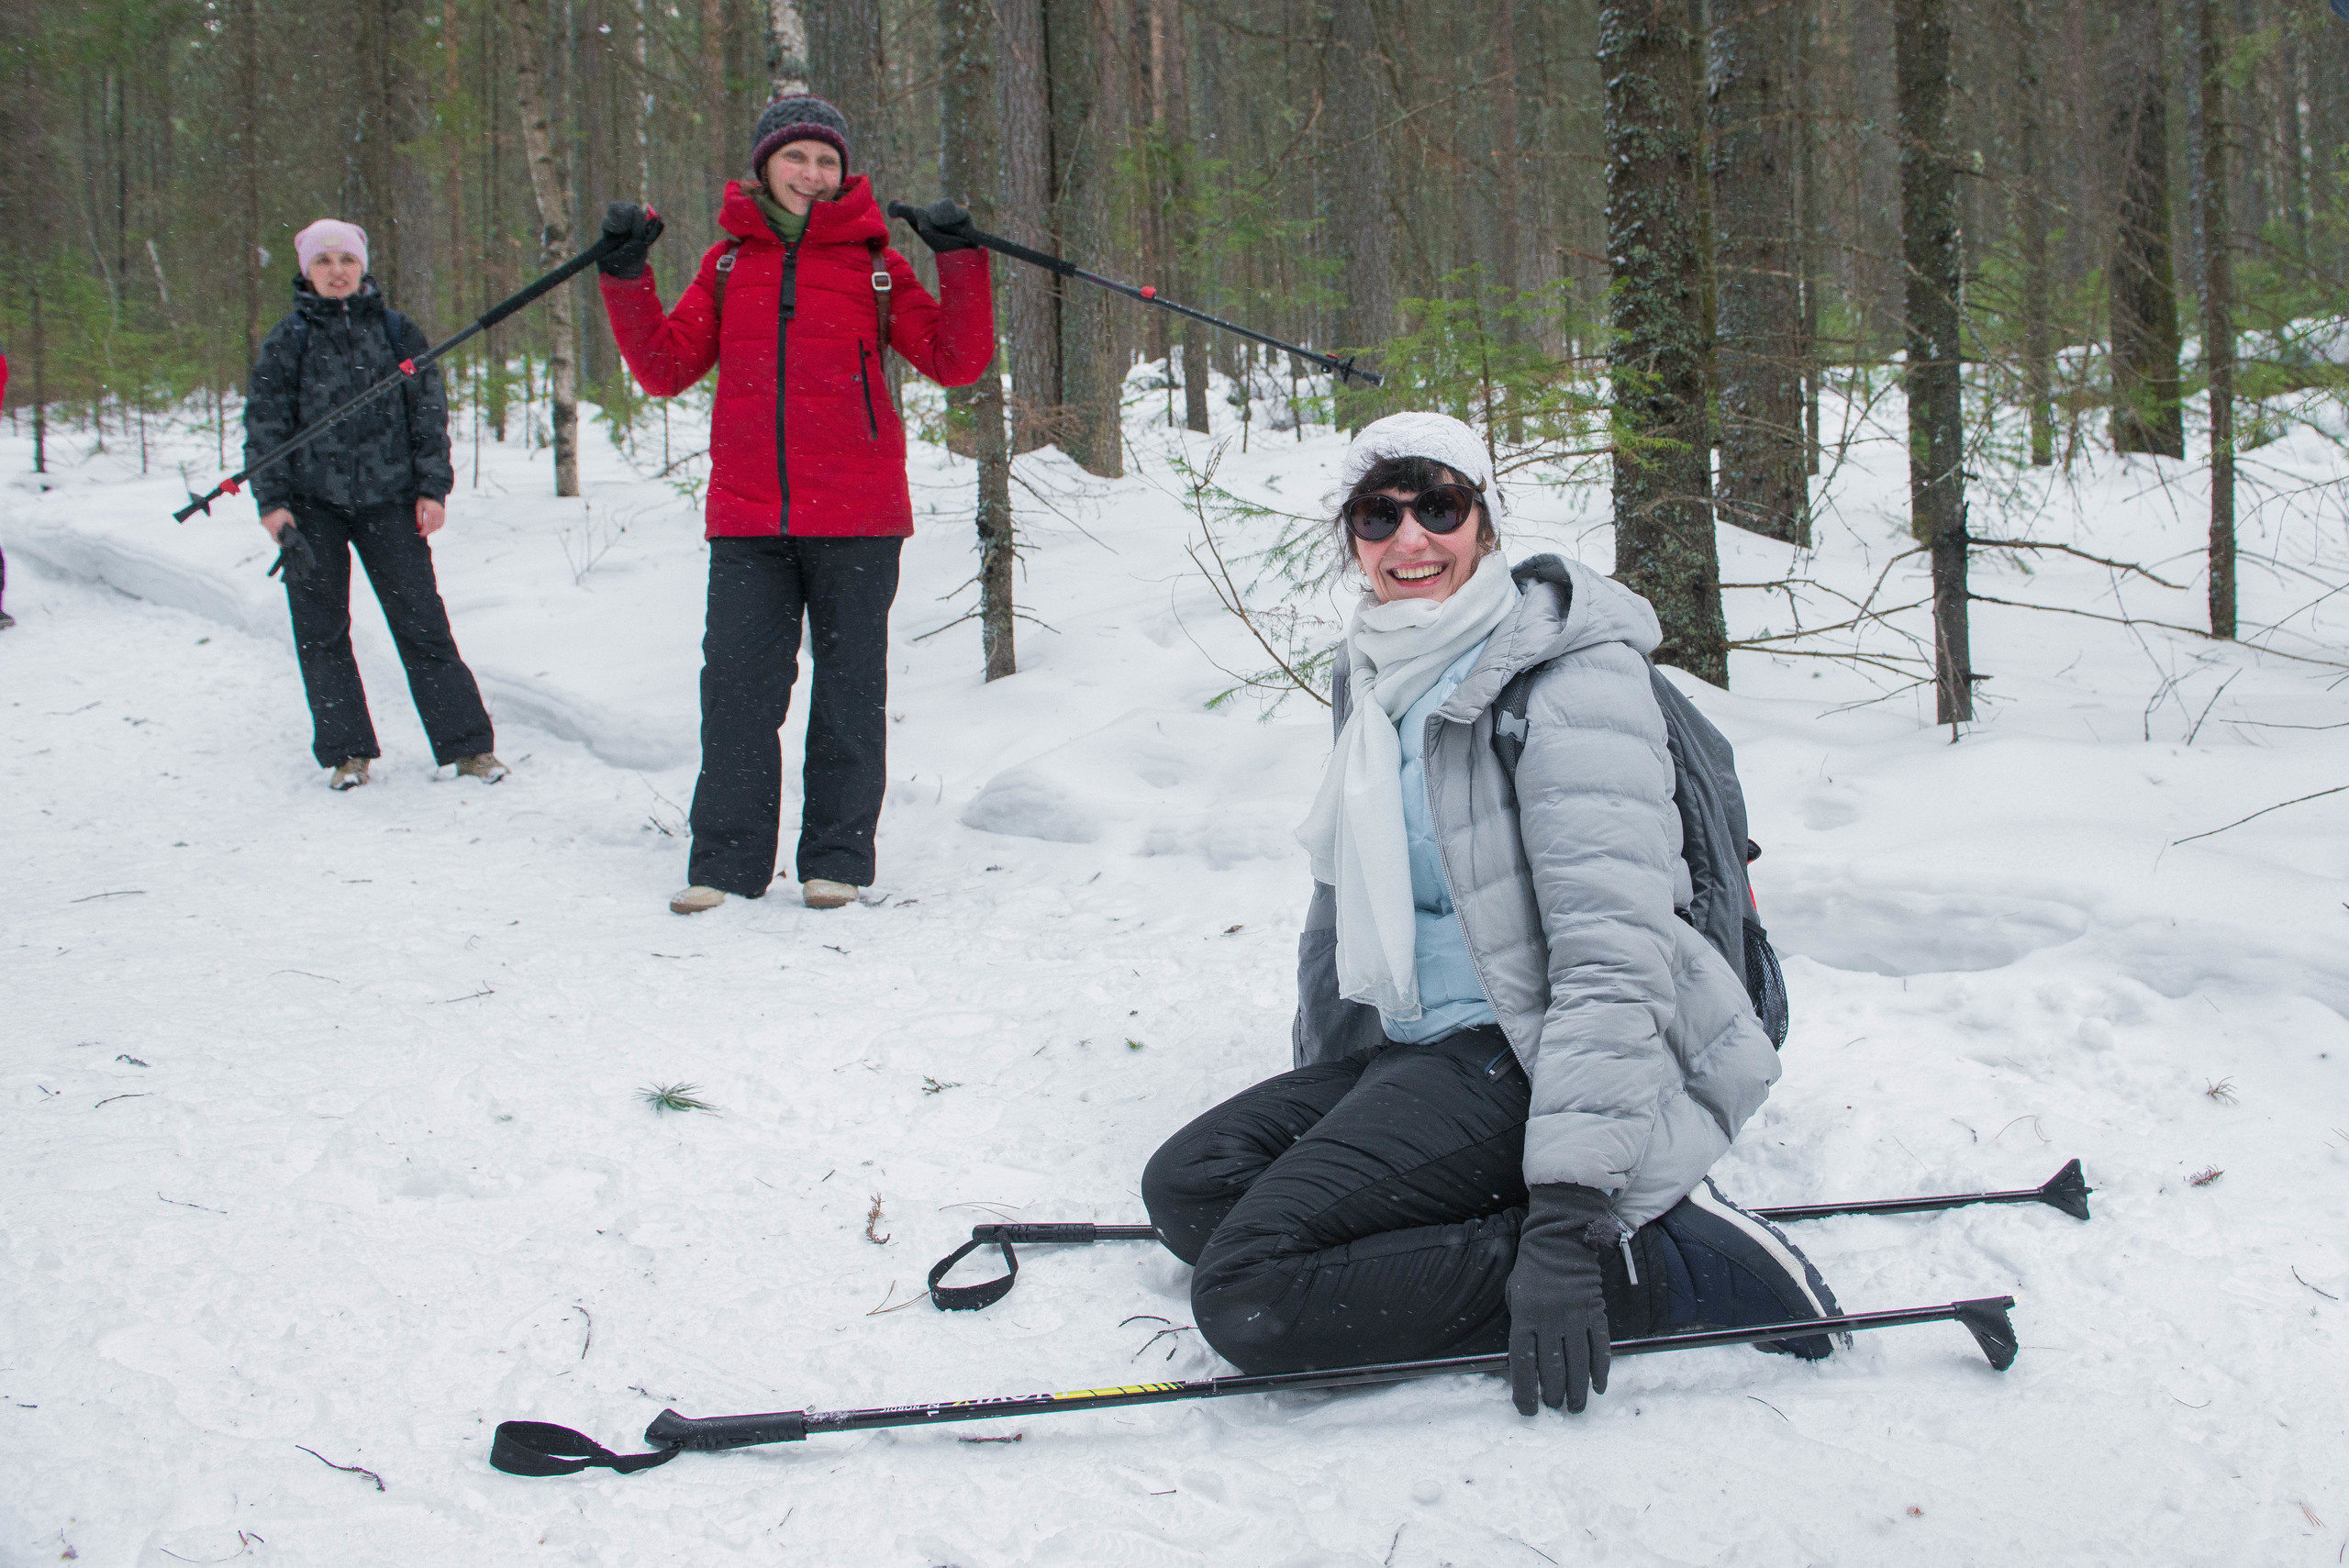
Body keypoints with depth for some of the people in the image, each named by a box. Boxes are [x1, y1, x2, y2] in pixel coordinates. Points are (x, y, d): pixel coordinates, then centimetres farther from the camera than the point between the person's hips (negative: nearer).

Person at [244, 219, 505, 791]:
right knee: (321, 630, 2)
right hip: (312, 503, 0)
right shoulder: (287, 341, 3)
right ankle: (346, 751, 12)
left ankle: (468, 745, 2)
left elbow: (428, 415, 8)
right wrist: (272, 502, -6)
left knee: (421, 621, -2)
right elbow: (265, 424, 2)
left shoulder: (398, 332, 7)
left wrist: (432, 489, 1)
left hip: (388, 499, 0)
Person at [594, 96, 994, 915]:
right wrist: (626, 275, 2)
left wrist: (960, 260, -9)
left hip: (856, 519, -2)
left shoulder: (874, 263, 6)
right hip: (746, 518, 2)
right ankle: (727, 860, 6)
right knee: (737, 686, -1)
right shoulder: (729, 263, 12)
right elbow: (666, 368, 11)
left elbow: (955, 360, 1)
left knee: (849, 689, 4)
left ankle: (838, 859, 12)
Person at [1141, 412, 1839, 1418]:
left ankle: (1669, 1268, -18)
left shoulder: (1569, 676, -15)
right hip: (1415, 1049, 10)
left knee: (1251, 1290, -23)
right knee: (1184, 1188, -2)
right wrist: (1320, 1097, 28)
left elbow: (1613, 954, -24)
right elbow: (1346, 898, 27)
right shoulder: (1372, 679, 13)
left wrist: (1570, 1216, -32)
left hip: (1531, 1058, -10)